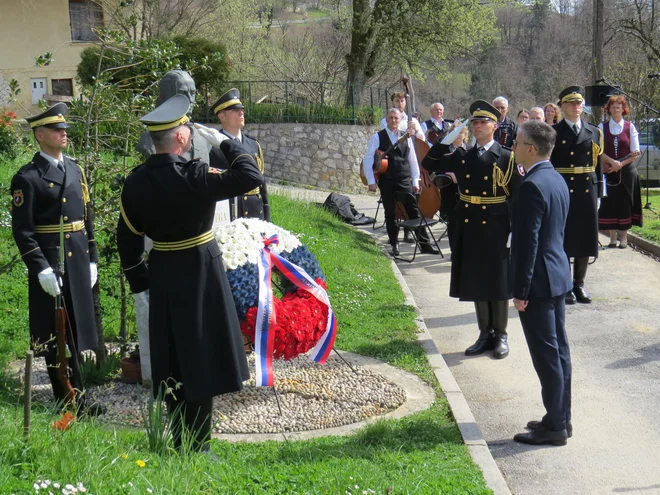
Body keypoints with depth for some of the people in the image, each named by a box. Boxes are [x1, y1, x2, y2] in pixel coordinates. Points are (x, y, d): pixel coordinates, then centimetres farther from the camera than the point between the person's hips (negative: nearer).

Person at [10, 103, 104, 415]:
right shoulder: (27, 178, -9)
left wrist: (92, 258, 11)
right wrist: (41, 269, -19)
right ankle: (71, 401, 9)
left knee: (76, 331, 15)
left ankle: (71, 395, 28)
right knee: (56, 335, 2)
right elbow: (22, 231, -12)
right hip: (49, 264, -7)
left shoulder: (75, 170, 12)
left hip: (79, 262, 7)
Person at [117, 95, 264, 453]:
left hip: (162, 277, 6)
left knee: (171, 360, 16)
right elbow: (251, 177, -22)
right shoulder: (193, 177, -21)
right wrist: (229, 144, -6)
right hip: (199, 276, -6)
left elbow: (127, 239, 5)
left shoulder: (135, 182, -1)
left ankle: (177, 441, 29)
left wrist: (140, 283, 15)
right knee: (200, 360, 4)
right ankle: (197, 447, 10)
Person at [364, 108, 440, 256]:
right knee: (390, 214, 6)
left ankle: (425, 244, 3)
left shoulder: (406, 137, 9)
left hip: (405, 180, 2)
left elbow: (412, 159, 10)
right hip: (386, 181, -2)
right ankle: (394, 245, 17)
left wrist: (415, 181, 5)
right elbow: (368, 159, -5)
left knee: (414, 211, -1)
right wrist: (371, 181, -11)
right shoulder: (377, 137, -1)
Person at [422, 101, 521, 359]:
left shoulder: (506, 157, -4)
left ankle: (500, 336, 16)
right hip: (469, 229, 4)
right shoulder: (462, 157, 8)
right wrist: (449, 138, -5)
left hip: (496, 230, -4)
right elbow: (429, 164, 4)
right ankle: (485, 334, 21)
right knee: (475, 283, 10)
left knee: (498, 283, 4)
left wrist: (515, 230, -11)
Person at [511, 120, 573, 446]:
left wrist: (520, 291, -17)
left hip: (539, 281, -10)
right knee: (558, 349, 15)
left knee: (546, 354, -2)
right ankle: (561, 418, 25)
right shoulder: (557, 180, 10)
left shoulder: (531, 186, -21)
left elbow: (528, 242, -22)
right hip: (558, 274, 10)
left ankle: (554, 427, 7)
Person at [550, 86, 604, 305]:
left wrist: (598, 194, 6)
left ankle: (579, 284, 19)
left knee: (585, 237, 8)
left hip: (587, 191, 4)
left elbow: (598, 165, 10)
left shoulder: (594, 132, 10)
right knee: (563, 238, 1)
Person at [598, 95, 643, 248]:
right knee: (610, 204, 1)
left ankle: (624, 237, 10)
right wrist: (612, 162, -17)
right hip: (609, 172, 0)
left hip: (627, 171, 0)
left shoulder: (630, 127, 2)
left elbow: (635, 152, -2)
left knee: (625, 203, 1)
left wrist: (621, 164, -14)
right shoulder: (602, 127, 3)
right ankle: (612, 238, 10)